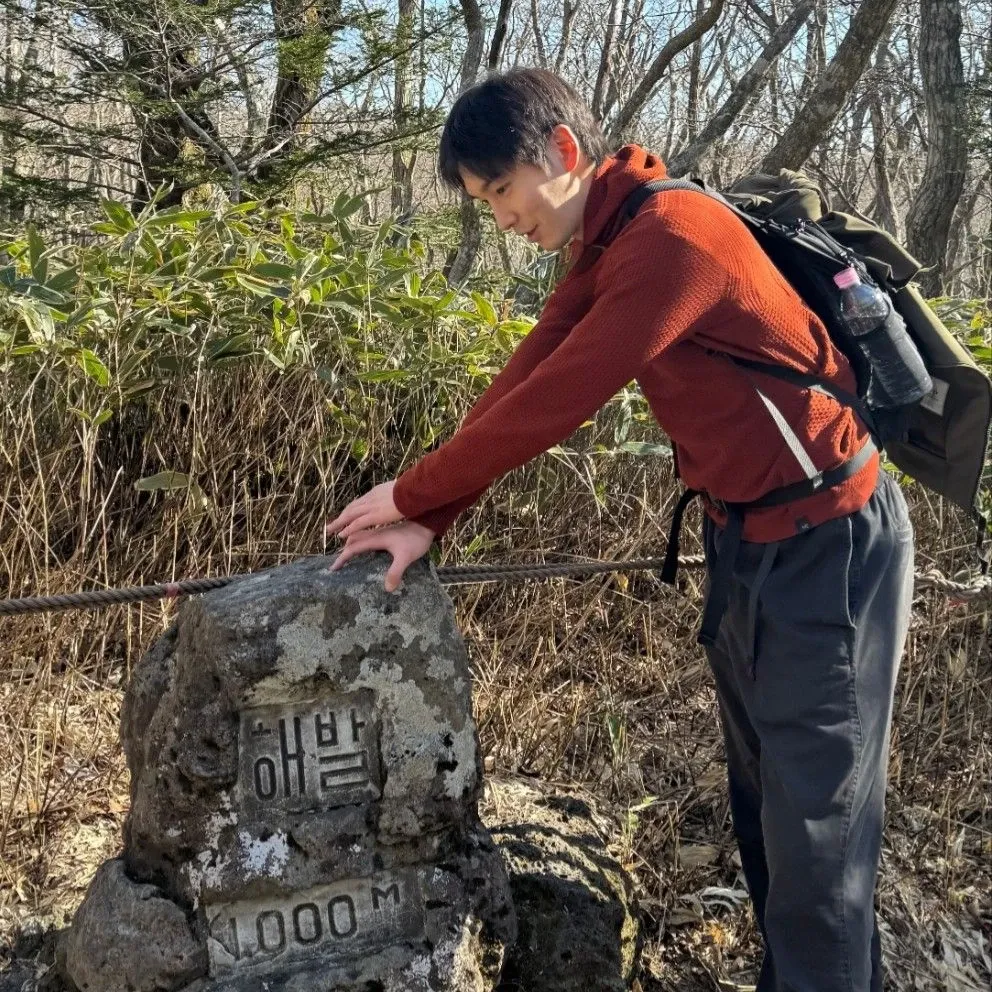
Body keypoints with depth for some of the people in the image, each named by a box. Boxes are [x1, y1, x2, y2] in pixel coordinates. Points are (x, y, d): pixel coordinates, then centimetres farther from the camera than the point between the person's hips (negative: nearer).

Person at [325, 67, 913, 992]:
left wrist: (412, 491, -12)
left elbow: (553, 401, -24)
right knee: (760, 796, 18)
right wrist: (425, 518, -5)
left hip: (826, 543, -9)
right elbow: (521, 378, 2)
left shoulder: (673, 236, -24)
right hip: (745, 535, 9)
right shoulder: (603, 249, 6)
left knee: (813, 820, 0)